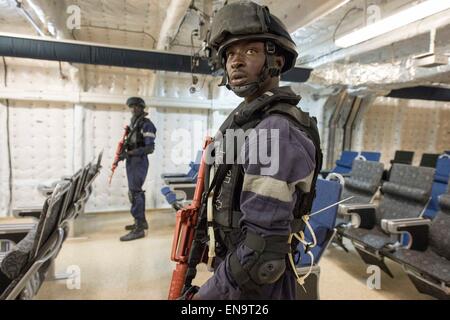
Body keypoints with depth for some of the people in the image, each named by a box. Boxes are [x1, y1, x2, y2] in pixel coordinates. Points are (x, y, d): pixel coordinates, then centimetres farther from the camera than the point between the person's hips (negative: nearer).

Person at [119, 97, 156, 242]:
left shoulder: (146, 124, -12)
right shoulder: (133, 123, 15)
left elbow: (150, 148, -19)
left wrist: (128, 154, -24)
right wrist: (123, 154, 2)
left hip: (139, 162, -9)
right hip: (132, 162, 9)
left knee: (135, 193, -11)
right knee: (137, 191, 15)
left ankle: (139, 229, -8)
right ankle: (141, 221, 27)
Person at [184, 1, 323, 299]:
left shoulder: (276, 132, -28)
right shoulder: (248, 120, 5)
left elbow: (262, 248, -31)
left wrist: (204, 296, -18)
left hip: (258, 287, -9)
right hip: (242, 271, 9)